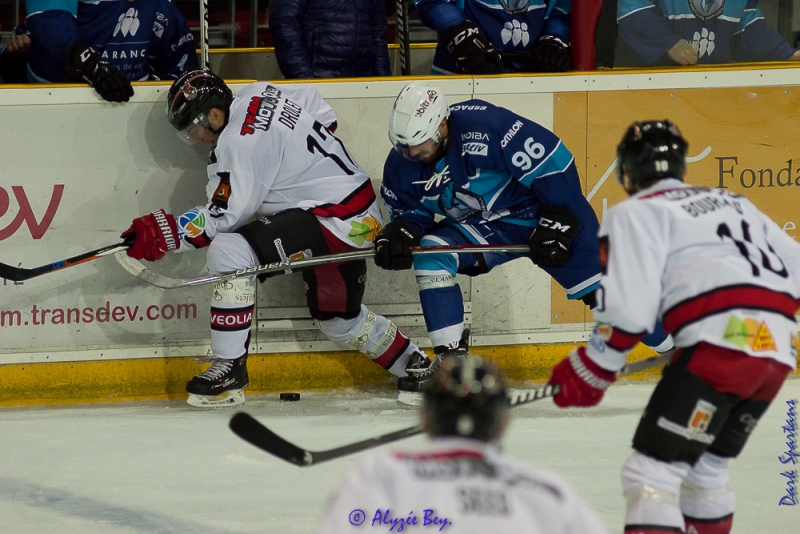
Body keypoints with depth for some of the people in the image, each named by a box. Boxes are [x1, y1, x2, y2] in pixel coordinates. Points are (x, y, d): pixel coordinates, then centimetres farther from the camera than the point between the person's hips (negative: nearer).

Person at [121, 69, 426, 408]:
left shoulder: (240, 142, -21)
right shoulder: (259, 95, 6)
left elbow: (226, 215, -22)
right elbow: (323, 115, 21)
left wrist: (166, 233, -19)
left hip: (336, 221, -11)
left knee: (228, 251, -20)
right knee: (339, 321, 26)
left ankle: (229, 368, -16)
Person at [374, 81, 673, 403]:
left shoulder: (486, 126, -32)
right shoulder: (402, 164, -12)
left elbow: (554, 161, -27)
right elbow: (411, 210, 5)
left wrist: (558, 223, -25)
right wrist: (399, 234, -19)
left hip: (543, 209, -5)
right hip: (481, 226, 5)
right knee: (430, 255, -20)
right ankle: (451, 362, -13)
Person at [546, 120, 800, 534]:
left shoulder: (636, 213, 6)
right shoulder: (733, 203, 28)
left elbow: (628, 307, -5)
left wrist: (591, 370, 3)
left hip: (721, 344, -8)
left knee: (651, 471, -11)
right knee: (706, 466, 25)